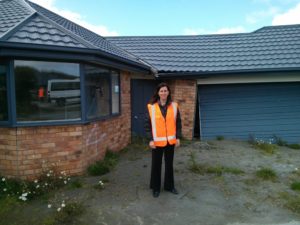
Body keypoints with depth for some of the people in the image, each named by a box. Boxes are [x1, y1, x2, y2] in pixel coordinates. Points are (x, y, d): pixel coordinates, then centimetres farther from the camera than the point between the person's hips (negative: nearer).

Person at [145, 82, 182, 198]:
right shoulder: (151, 107, -7)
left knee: (169, 164, 15)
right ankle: (155, 188, 25)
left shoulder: (174, 106, -1)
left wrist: (178, 137, 0)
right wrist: (150, 139, -11)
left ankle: (169, 185, 32)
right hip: (157, 141, -2)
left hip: (170, 140, 2)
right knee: (156, 164, 9)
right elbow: (148, 124, -6)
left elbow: (178, 122, 4)